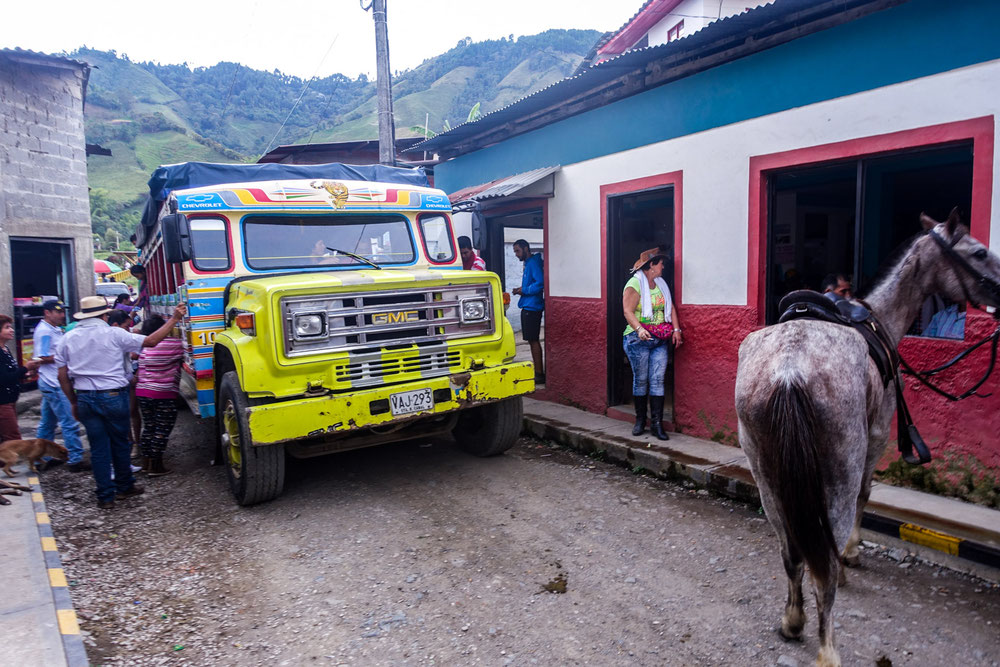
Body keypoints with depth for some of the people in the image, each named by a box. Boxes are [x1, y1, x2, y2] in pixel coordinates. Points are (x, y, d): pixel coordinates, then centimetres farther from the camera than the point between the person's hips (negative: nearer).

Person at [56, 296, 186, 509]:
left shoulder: (68, 338, 3)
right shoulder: (113, 334, -9)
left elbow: (63, 376, 5)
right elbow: (151, 341, -10)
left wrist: (74, 402, 15)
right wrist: (174, 319, -5)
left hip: (85, 399, 3)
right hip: (113, 396, -3)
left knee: (98, 447, 9)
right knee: (120, 443, 14)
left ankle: (105, 496, 13)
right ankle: (124, 486, 28)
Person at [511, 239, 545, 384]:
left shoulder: (534, 263, -13)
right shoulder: (528, 264, 19)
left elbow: (540, 283, -23)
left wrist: (524, 290, -14)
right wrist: (521, 290, 9)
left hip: (532, 307, -10)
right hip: (527, 307, 10)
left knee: (533, 340, -8)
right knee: (532, 340, 12)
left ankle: (539, 374, -4)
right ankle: (538, 371, 18)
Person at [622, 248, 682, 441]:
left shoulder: (661, 283, 15)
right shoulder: (634, 284, -7)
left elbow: (670, 308, 13)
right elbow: (628, 311, -15)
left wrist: (676, 329, 0)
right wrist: (639, 329, -30)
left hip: (660, 340, 5)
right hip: (639, 339, -5)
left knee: (657, 380, 0)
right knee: (640, 380, 4)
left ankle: (657, 424, 2)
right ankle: (640, 421, 17)